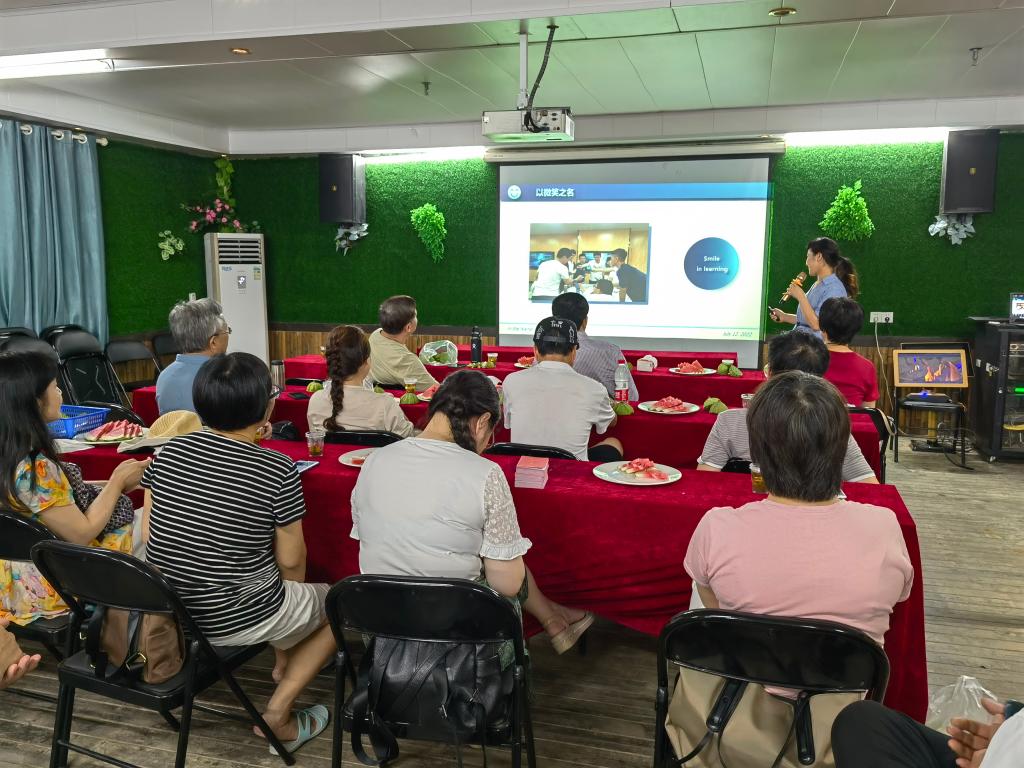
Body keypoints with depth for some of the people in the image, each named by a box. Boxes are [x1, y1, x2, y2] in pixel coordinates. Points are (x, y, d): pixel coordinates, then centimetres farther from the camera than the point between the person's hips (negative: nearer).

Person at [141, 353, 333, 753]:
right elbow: (291, 560, -10)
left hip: (163, 611, 6)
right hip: (236, 620, -6)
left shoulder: (169, 452, -5)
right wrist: (295, 589, 12)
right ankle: (277, 714, 12)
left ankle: (285, 663, 40)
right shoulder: (278, 470, -19)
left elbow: (150, 536, 3)